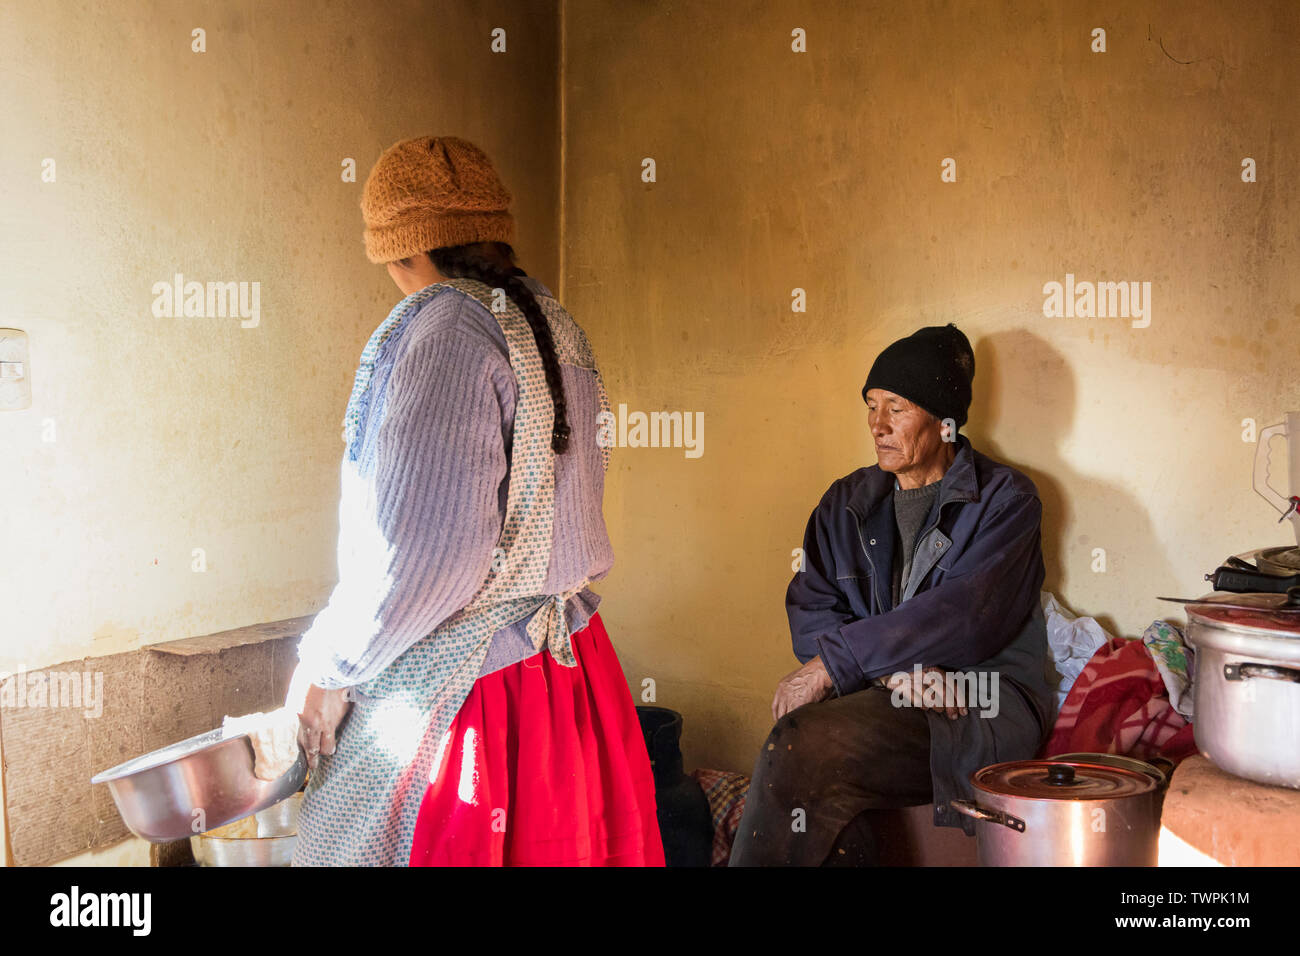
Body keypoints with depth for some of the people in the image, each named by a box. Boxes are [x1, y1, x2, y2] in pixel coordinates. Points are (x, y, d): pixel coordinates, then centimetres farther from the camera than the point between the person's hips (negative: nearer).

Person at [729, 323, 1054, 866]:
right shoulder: (848, 502, 17)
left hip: (985, 707, -4)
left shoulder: (1005, 500, 1)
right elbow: (809, 608, 5)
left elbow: (961, 615, -14)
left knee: (803, 745, -29)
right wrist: (893, 668, -14)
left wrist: (833, 662, -17)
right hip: (883, 698, 4)